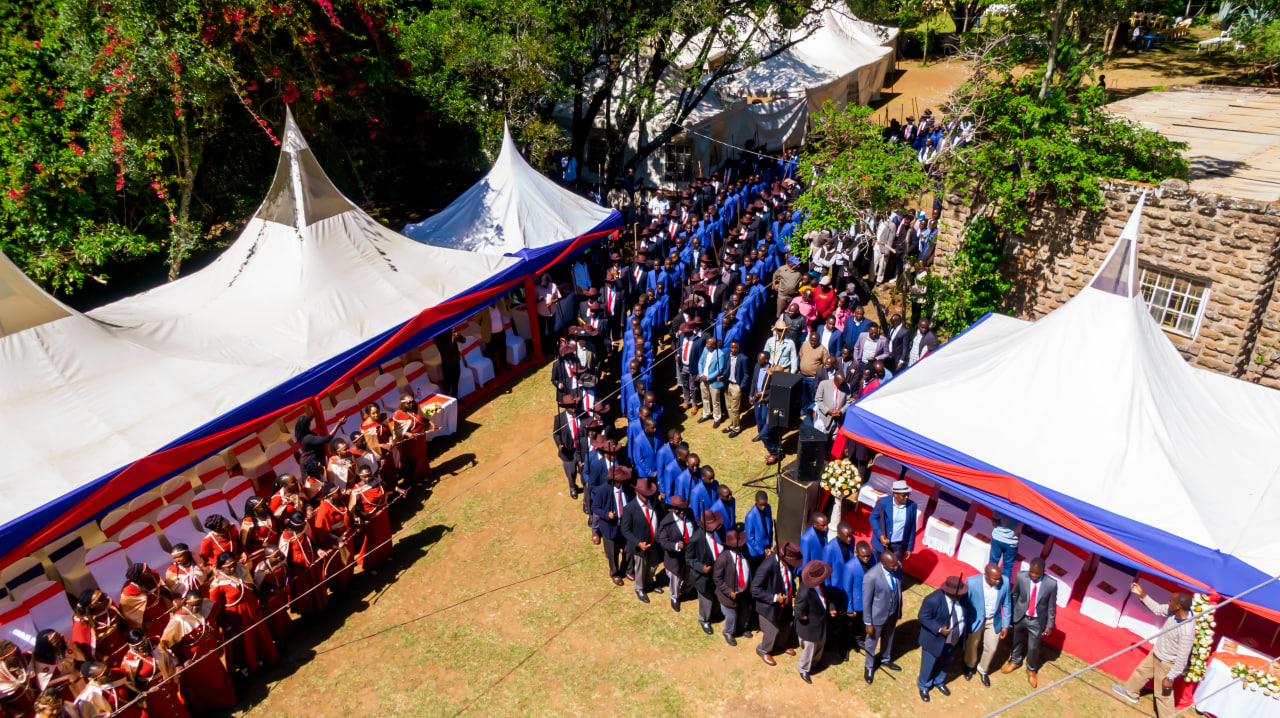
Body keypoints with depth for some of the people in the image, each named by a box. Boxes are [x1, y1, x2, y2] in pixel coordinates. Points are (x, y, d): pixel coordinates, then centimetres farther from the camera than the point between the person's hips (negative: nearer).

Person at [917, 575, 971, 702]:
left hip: (953, 641, 5)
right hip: (935, 640, -5)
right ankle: (923, 687, 44)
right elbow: (923, 617, -24)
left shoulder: (963, 597, -16)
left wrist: (964, 633, 9)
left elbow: (966, 614, 3)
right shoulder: (933, 600, -35)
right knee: (928, 666, 17)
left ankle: (939, 682, 56)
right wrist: (939, 629, -32)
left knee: (945, 663, 29)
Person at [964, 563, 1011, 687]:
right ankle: (970, 666, 54)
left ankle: (983, 670, 47)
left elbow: (1006, 605, -5)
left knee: (991, 649, 15)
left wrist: (1005, 625, 1)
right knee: (971, 646, 21)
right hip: (975, 620, -2)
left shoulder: (1004, 583, -22)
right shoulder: (972, 582, -30)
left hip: (994, 621, 2)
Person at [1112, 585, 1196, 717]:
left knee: (1162, 693, 8)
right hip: (1156, 654, 9)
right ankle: (1130, 692, 54)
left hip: (1166, 664, -9)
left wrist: (1170, 678, -22)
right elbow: (1157, 609, 6)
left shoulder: (1187, 632, -38)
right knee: (1142, 671, 30)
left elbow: (1182, 659, -30)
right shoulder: (1175, 612, -17)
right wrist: (1142, 594, 3)